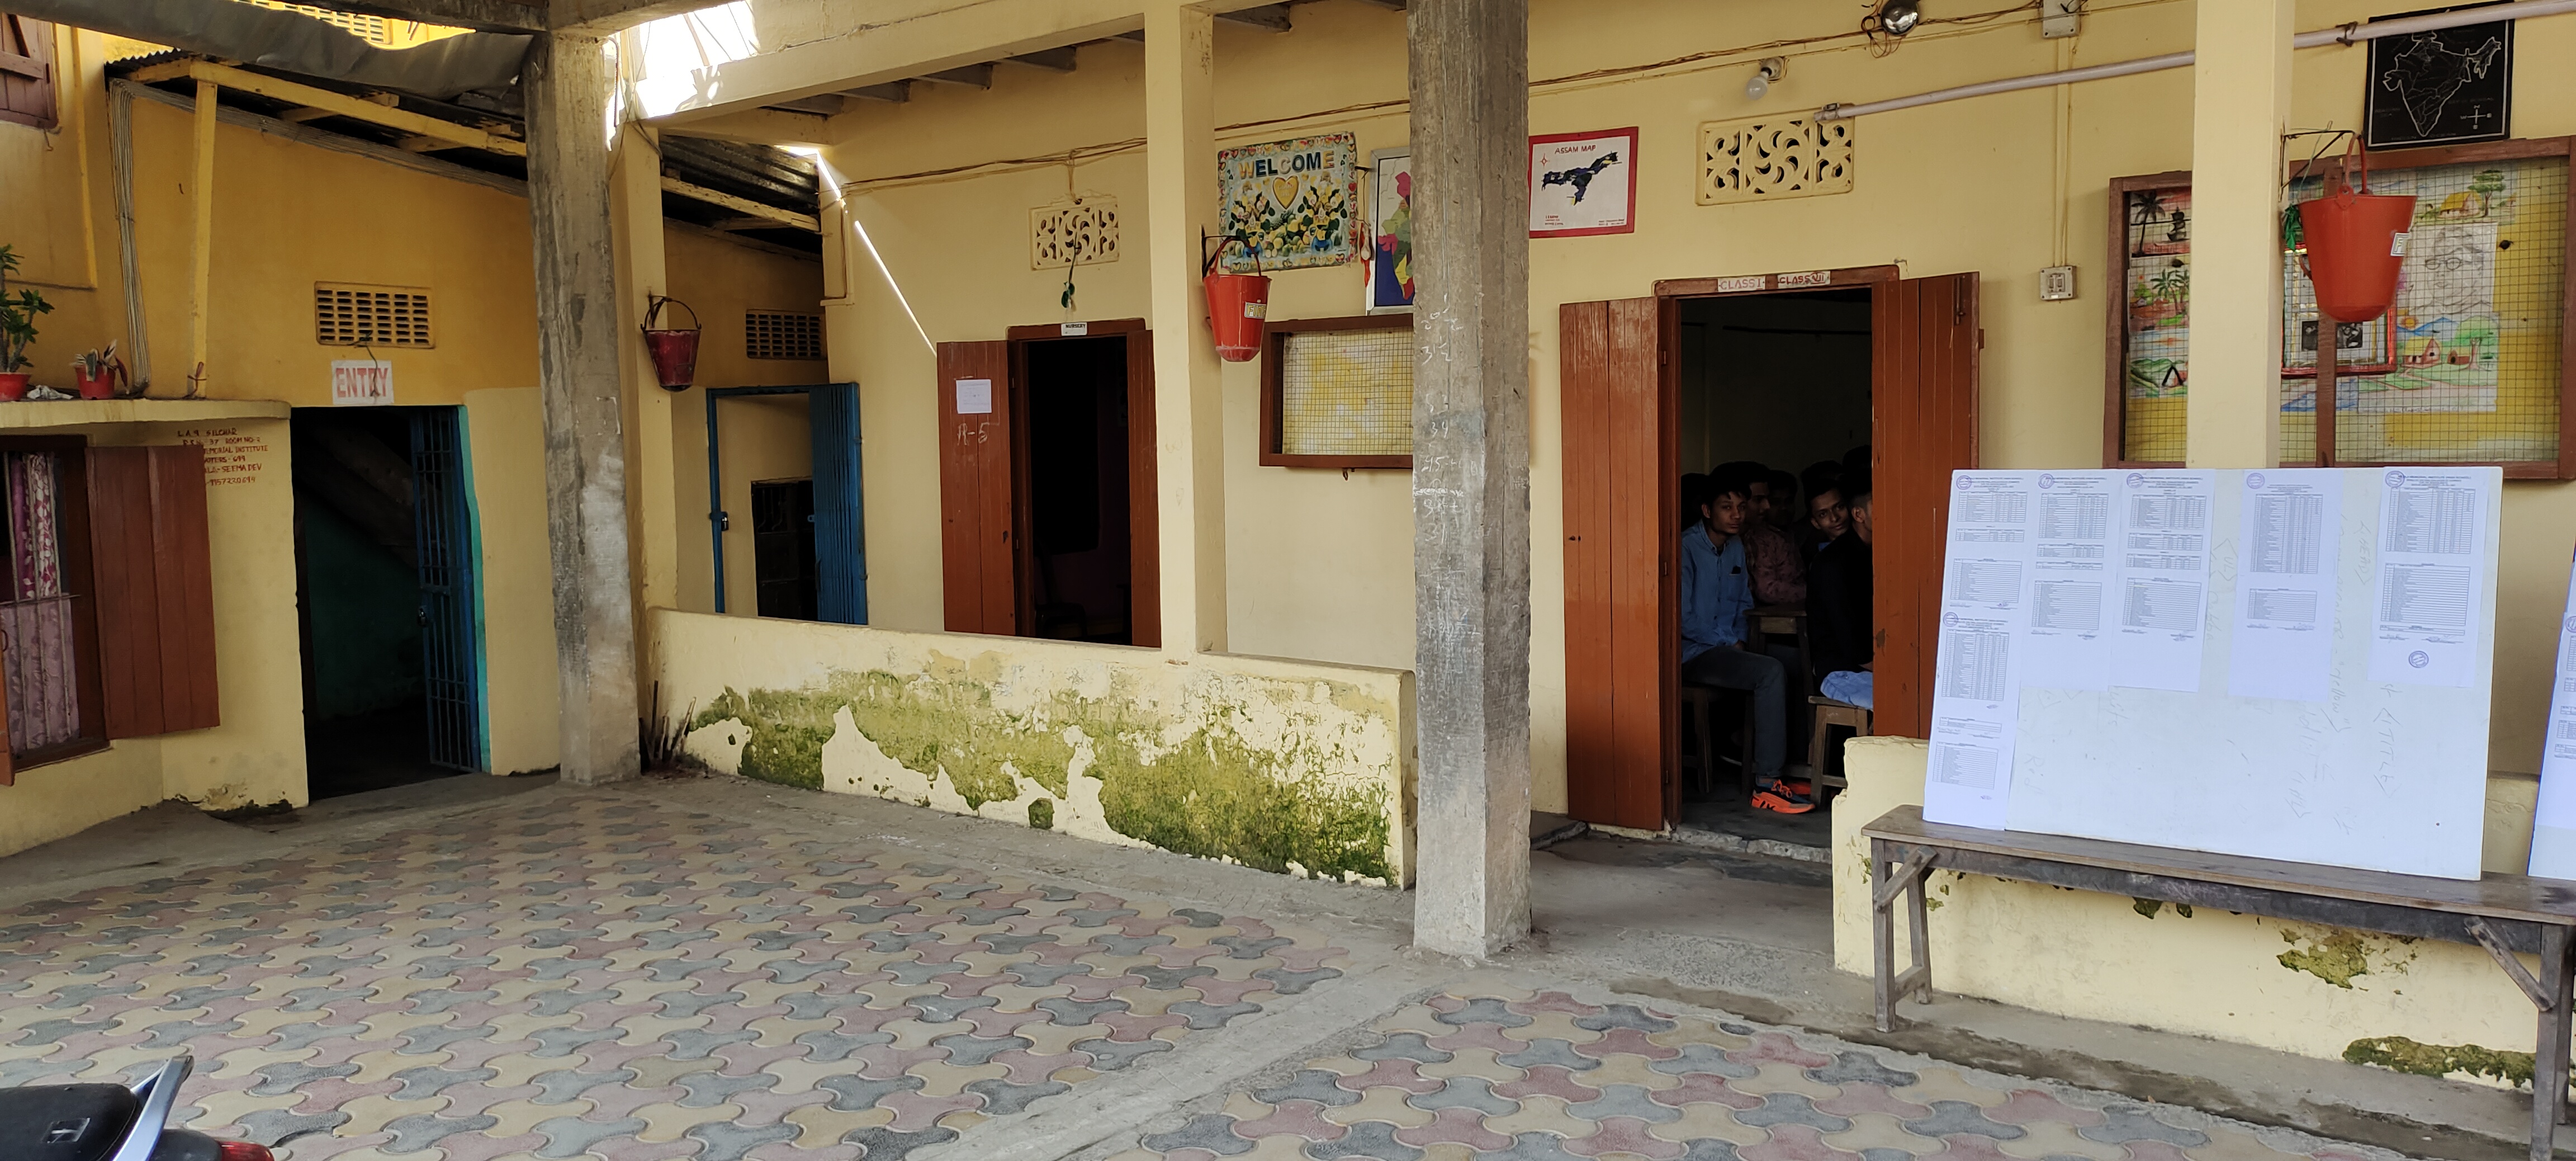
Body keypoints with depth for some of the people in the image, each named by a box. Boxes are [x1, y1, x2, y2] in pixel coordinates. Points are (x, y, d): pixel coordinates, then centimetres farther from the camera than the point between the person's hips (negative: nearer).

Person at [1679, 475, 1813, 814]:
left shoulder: (1736, 547, 13)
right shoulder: (1687, 549, -13)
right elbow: (1682, 620, -16)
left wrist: (1740, 639, 6)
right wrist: (1728, 642, -10)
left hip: (1726, 648, 8)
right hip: (1692, 655, -8)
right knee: (1771, 672, -27)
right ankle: (1766, 786, -26)